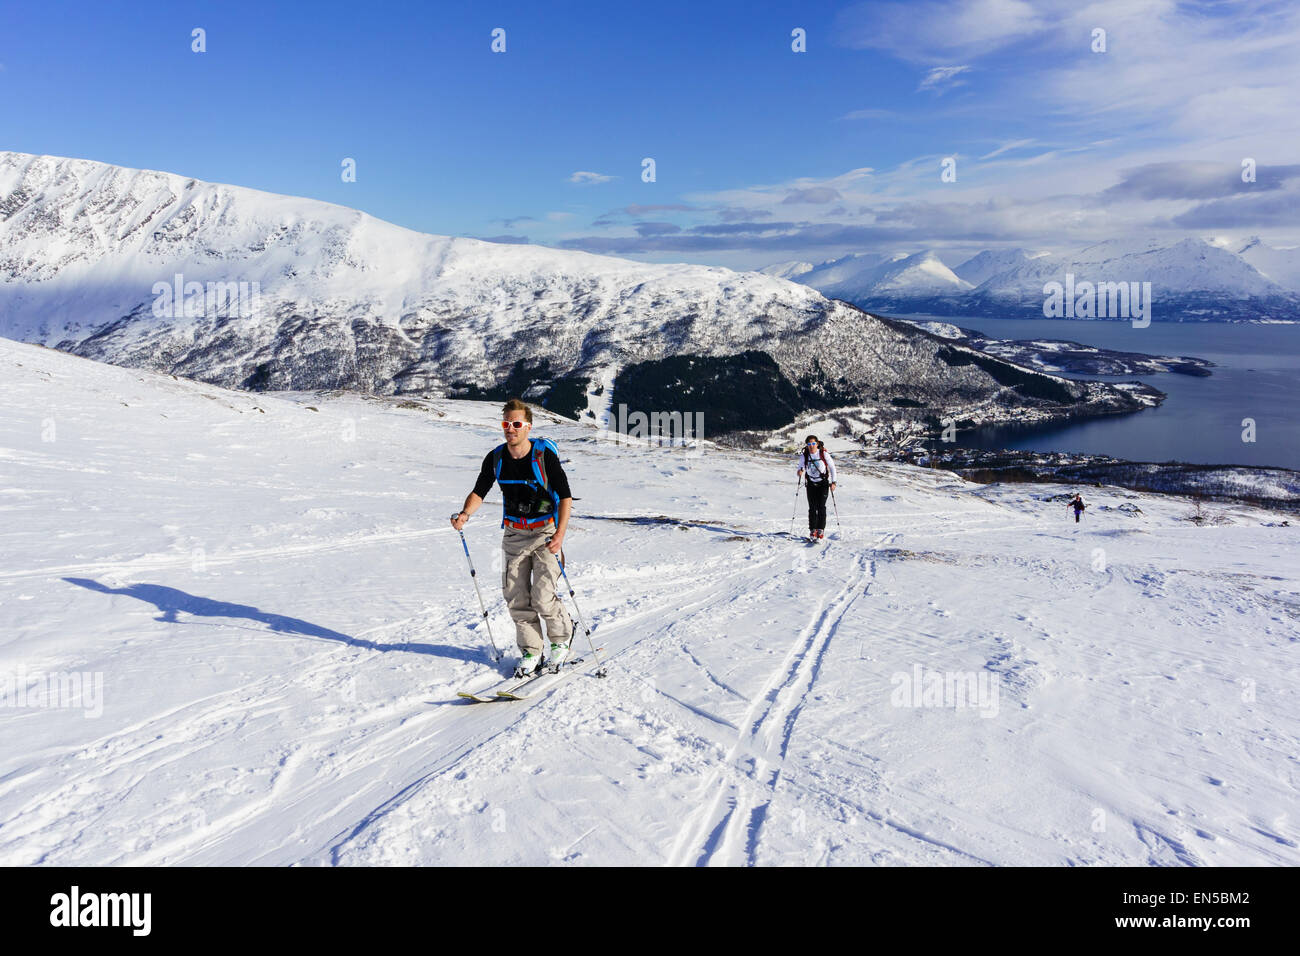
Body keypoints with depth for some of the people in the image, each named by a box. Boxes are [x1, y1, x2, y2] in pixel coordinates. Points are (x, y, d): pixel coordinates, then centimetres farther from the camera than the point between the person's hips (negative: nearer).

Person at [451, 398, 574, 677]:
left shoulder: (544, 455, -16)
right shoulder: (495, 458, -3)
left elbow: (565, 496, -14)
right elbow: (479, 491, 7)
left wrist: (560, 533, -26)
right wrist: (465, 514, -14)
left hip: (545, 531, -5)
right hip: (514, 533, 5)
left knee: (542, 598, -10)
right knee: (516, 597, 2)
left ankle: (561, 639, 19)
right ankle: (531, 653, 18)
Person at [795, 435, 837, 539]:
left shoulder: (824, 454, -10)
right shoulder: (804, 456, -6)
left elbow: (832, 467, -2)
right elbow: (799, 465, 3)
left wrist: (833, 482, -6)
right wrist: (800, 470, -22)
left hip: (823, 483, -1)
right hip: (811, 484, 1)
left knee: (821, 506, -9)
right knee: (812, 507, -4)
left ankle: (821, 529, -2)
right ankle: (812, 530, 2)